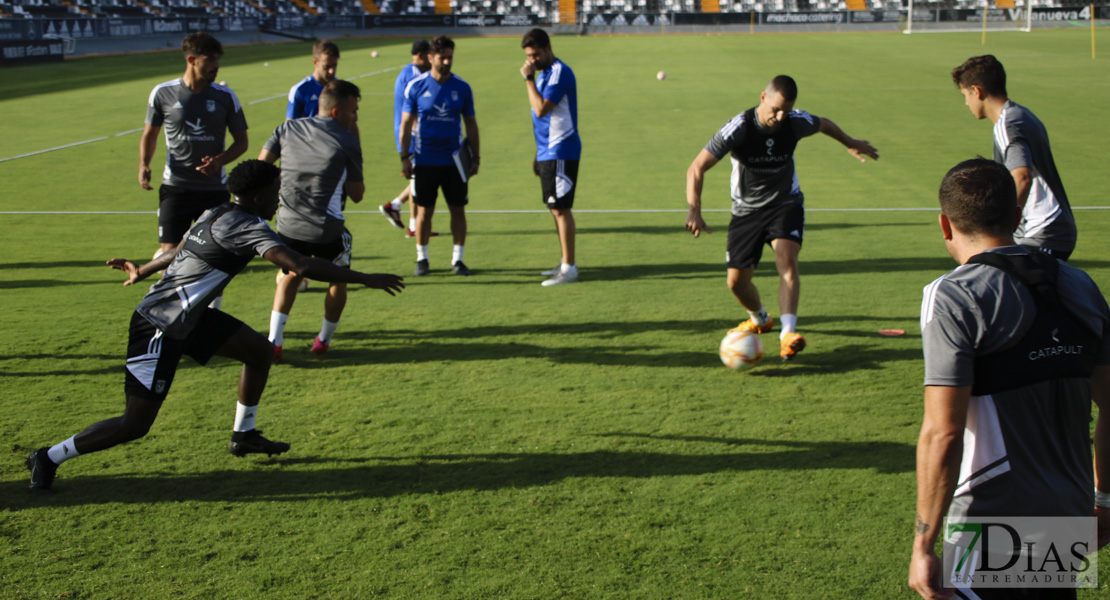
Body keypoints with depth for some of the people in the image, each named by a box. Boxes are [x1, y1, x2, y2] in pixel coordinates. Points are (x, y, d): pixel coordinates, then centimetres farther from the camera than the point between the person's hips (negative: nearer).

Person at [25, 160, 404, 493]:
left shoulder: (219, 216, 8)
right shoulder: (247, 226, -20)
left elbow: (179, 251, 25)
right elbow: (301, 266, -31)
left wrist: (143, 271, 43)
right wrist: (367, 279, -28)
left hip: (189, 316, 10)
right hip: (159, 328, -10)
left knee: (259, 350, 10)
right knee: (135, 425, -5)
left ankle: (244, 435, 24)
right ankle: (50, 458, 12)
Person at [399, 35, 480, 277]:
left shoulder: (462, 87, 3)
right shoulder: (416, 86, -2)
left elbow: (471, 124, 10)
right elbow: (406, 124, 3)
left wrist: (475, 158, 7)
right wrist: (405, 157, -3)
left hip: (454, 160, 1)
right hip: (424, 161, -1)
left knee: (458, 210, 2)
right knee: (424, 211, 3)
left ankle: (457, 259, 14)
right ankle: (422, 258, 18)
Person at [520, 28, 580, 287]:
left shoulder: (559, 72, -14)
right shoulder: (543, 74, 16)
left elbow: (541, 109, -24)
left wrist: (529, 79, -17)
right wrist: (538, 154, 22)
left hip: (561, 153, -10)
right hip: (547, 153, 10)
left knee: (561, 209, -8)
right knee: (555, 209, 13)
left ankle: (569, 268, -5)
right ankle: (565, 263, 20)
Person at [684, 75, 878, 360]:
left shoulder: (796, 122, -13)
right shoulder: (738, 128, -22)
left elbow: (824, 125, 13)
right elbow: (697, 168, -23)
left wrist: (851, 144, 31)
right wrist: (694, 210, -37)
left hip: (785, 203, 0)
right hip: (747, 210, 0)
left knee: (787, 258, -28)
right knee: (736, 282, -2)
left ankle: (788, 334, -37)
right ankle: (760, 319, 33)